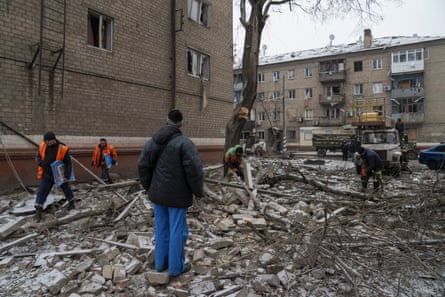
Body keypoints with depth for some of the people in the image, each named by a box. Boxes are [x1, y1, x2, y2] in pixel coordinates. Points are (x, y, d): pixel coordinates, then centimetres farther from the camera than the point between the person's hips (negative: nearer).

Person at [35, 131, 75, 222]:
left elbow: (68, 163, -14)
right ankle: (38, 211, 3)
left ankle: (71, 202, 41)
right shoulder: (42, 146, -7)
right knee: (41, 192, -4)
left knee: (66, 189, 18)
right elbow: (37, 157, 6)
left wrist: (67, 176, -17)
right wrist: (41, 163, -17)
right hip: (47, 175, 3)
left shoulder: (62, 149, -20)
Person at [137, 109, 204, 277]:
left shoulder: (152, 141, 4)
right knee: (177, 231, 6)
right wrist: (198, 191, -7)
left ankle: (160, 263, 30)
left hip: (158, 193, 6)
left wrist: (149, 187, 18)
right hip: (177, 195, -6)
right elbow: (194, 169, -21)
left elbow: (143, 166, 7)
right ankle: (176, 267, 18)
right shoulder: (184, 142, -16)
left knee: (161, 228, 17)